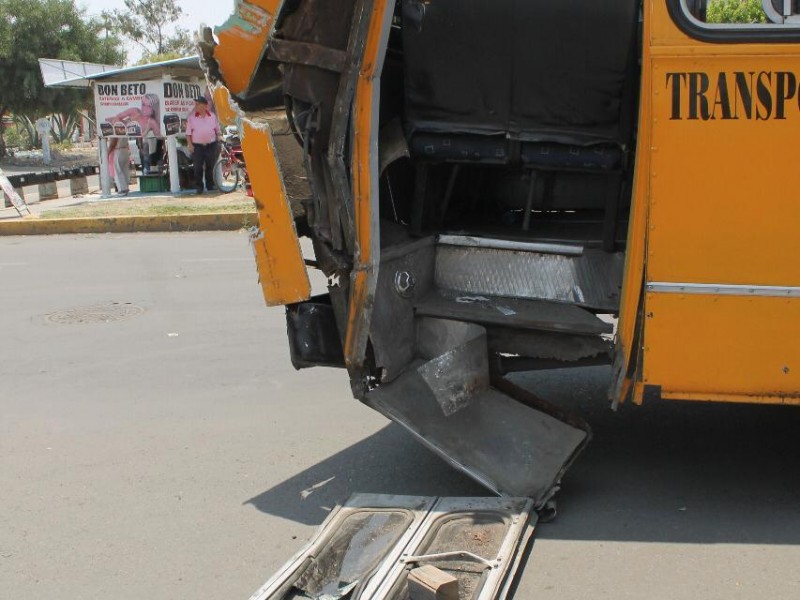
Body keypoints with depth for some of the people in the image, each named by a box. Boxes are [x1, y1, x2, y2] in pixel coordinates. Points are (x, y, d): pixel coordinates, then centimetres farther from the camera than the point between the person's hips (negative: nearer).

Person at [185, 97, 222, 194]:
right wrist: (190, 144, -6)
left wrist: (219, 141, 7)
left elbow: (218, 130, 15)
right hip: (197, 146, -2)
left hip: (211, 145, 2)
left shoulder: (212, 116, 8)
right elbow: (188, 133, 2)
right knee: (198, 168, -4)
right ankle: (199, 187, 1)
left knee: (210, 167, 6)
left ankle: (210, 186, 16)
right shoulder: (192, 117, 3)